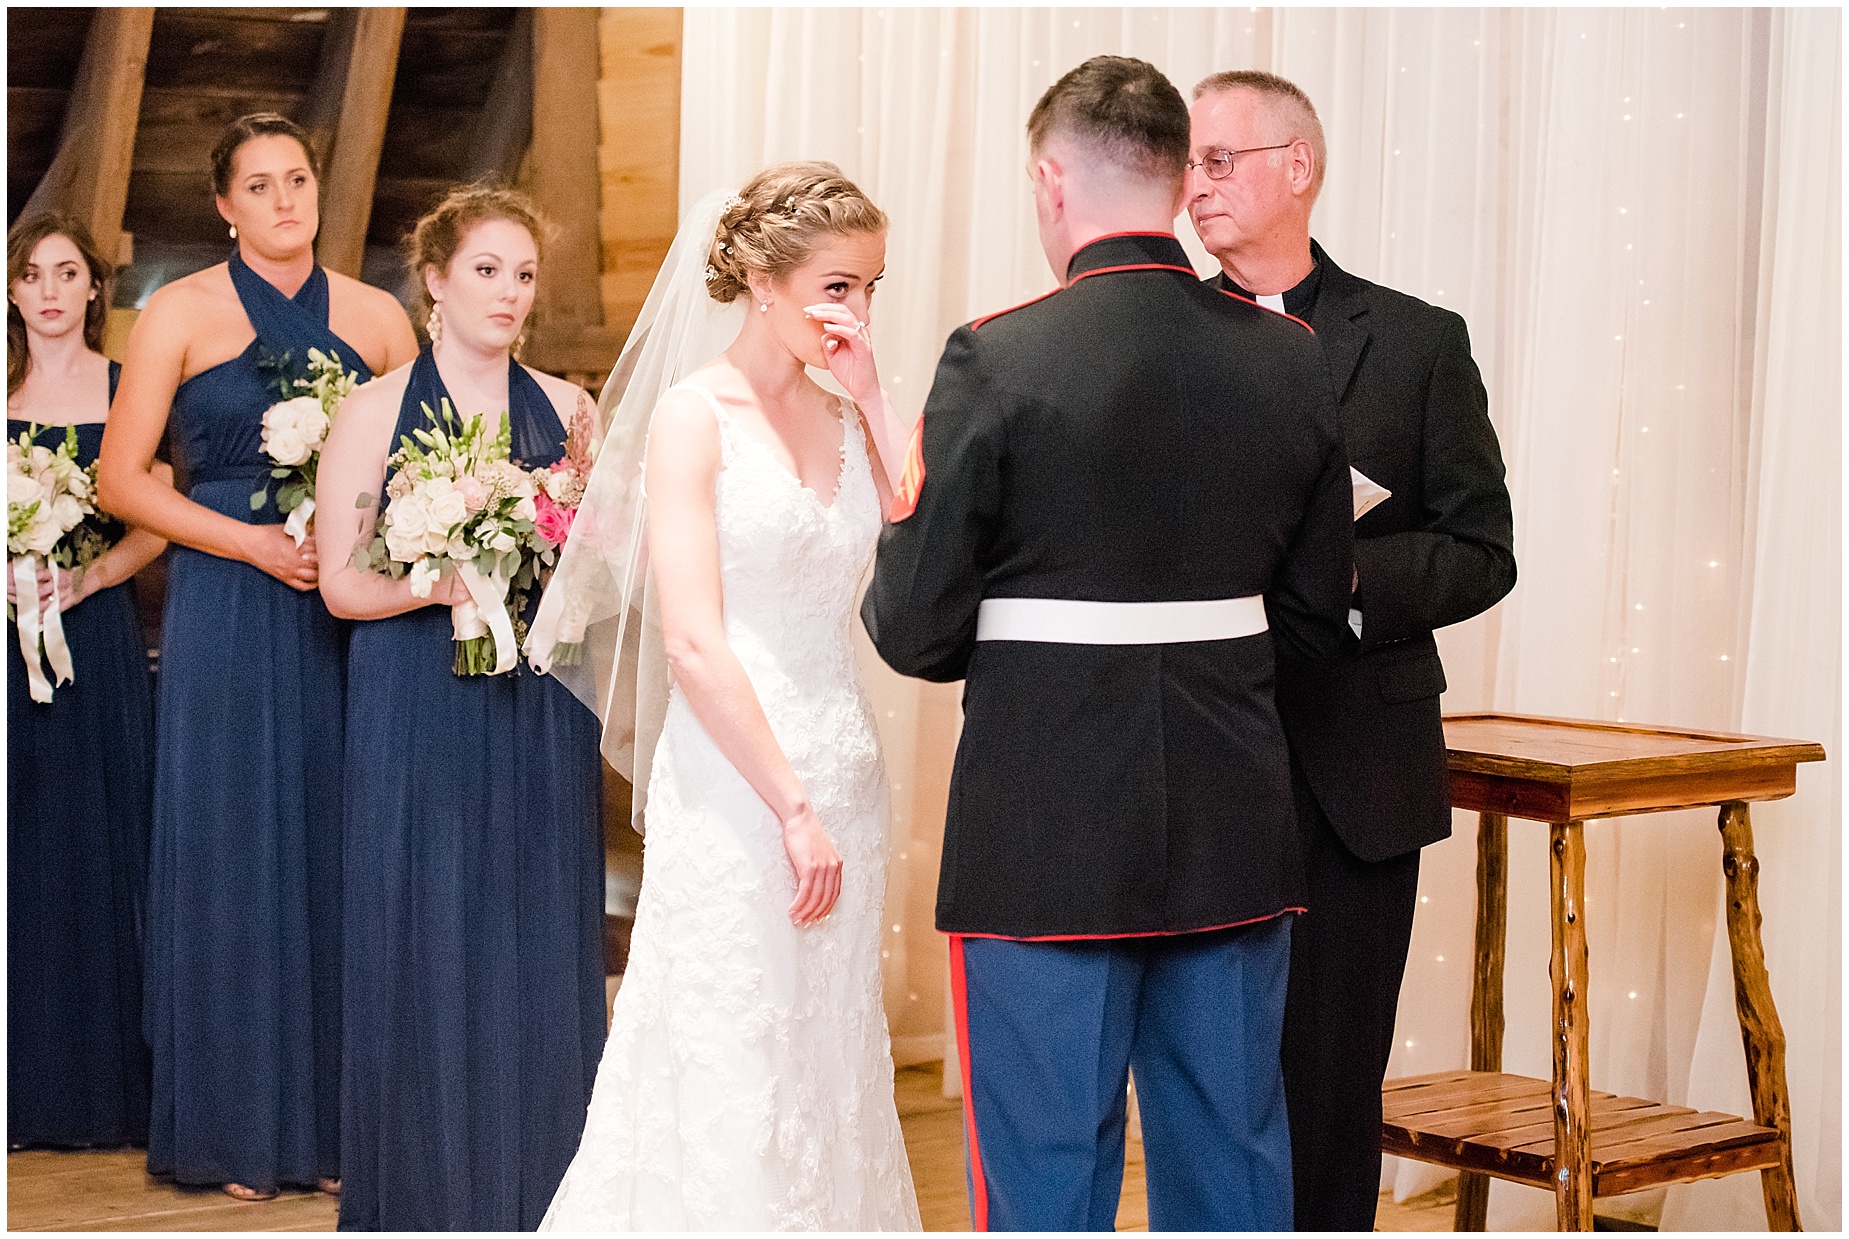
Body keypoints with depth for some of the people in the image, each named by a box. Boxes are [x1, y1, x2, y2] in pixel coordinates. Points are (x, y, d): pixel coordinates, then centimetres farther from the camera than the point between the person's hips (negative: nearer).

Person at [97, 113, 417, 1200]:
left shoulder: (379, 318, 8)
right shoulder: (182, 313, 1)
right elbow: (122, 478, -1)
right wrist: (258, 544, -10)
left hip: (350, 613, 2)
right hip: (228, 612, -2)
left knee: (341, 854, 2)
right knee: (234, 851, 0)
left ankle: (338, 1124, 12)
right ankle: (242, 1130, 10)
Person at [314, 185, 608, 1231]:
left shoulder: (566, 409, 9)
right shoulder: (375, 411, 1)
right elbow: (343, 582, -3)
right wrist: (444, 582, -18)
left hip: (544, 715, 3)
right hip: (421, 714, -3)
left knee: (543, 943, 2)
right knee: (427, 942, -1)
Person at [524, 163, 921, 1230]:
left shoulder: (845, 420, 10)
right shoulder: (695, 415, -8)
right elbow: (691, 641, -14)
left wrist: (876, 400, -4)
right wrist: (793, 808, -15)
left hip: (842, 775, 6)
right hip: (734, 789, -6)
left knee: (831, 1076, 12)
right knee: (728, 1090, -1)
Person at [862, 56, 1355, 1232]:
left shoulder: (998, 359, -12)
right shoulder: (1292, 360, 2)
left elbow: (915, 630, -10)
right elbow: (1317, 615, 8)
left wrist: (902, 524, 10)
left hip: (1047, 837, -4)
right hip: (1234, 836, 4)